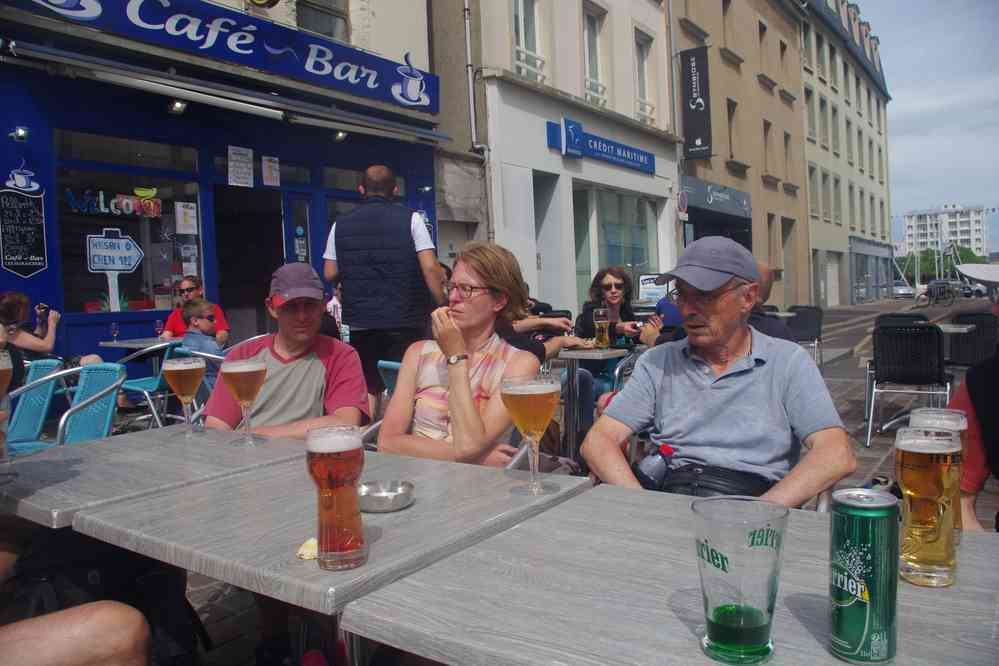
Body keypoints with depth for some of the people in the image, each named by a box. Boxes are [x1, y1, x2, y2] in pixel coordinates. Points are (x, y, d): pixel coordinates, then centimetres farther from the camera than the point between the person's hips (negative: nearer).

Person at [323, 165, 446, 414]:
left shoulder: (341, 225, 6)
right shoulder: (410, 219, -2)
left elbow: (330, 274, 7)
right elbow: (430, 268, -10)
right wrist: (443, 307, -4)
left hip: (360, 321, 3)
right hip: (405, 321, -2)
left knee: (366, 389, 10)